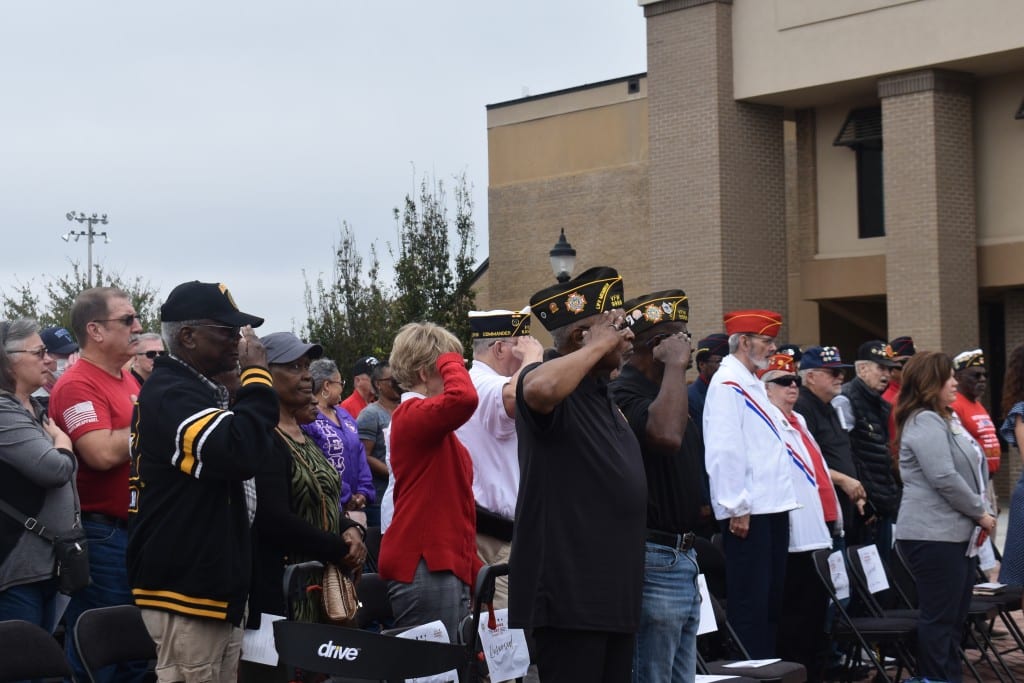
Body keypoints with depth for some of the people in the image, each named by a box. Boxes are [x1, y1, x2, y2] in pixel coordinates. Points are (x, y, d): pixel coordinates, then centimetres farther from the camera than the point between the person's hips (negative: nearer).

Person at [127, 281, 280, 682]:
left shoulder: (198, 392, 18)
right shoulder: (170, 395, -15)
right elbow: (242, 452, -29)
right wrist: (256, 375, -19)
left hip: (212, 586, 11)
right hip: (185, 591, -11)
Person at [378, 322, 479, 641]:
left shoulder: (432, 427, 20)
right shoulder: (413, 414, -11)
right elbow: (464, 398, -33)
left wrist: (474, 571, 22)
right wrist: (450, 361, -13)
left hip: (445, 566, 10)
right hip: (425, 568, -10)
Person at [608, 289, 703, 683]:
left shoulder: (665, 392, 17)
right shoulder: (624, 395, -15)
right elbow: (666, 435, -34)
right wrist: (675, 366, -23)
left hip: (682, 557, 10)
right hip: (654, 558, -10)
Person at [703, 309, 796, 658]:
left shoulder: (751, 383, 19)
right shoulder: (727, 383, -11)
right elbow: (723, 450, -19)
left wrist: (781, 502, 19)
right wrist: (737, 508, -21)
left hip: (771, 507, 10)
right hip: (748, 512, -10)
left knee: (772, 599, 14)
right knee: (749, 603, -6)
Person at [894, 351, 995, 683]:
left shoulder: (943, 420, 19)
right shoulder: (924, 422, -13)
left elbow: (968, 472, 23)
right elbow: (945, 478, -21)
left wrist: (980, 513, 9)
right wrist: (980, 512, -11)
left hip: (957, 532, 10)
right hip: (934, 535, -10)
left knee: (954, 618, 12)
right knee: (939, 618, -6)